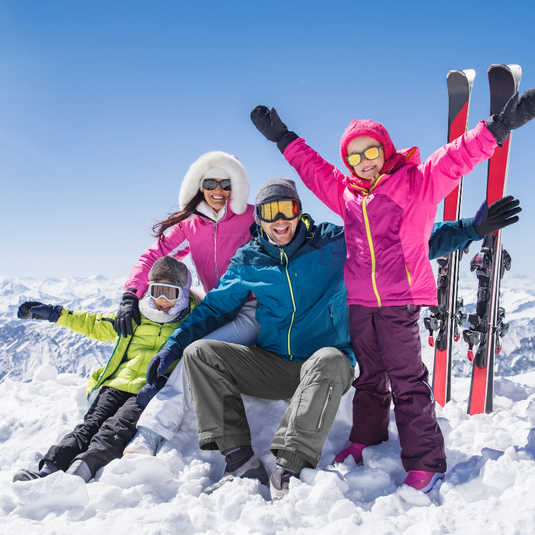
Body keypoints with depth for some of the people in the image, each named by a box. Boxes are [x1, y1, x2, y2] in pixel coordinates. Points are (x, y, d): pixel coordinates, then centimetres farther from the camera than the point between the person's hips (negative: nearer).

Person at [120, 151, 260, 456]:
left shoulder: (252, 218, 1)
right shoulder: (189, 227, 11)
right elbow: (152, 257, 5)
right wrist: (131, 295, -11)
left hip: (253, 310, -8)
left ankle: (149, 438, -34)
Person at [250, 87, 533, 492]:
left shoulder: (418, 181, -1)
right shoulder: (346, 193, 13)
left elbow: (458, 157, -9)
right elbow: (313, 166, 25)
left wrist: (502, 124, -20)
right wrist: (281, 136, 29)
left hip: (400, 300, -5)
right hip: (359, 302, 6)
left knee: (407, 381, -4)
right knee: (369, 377, 18)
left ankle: (425, 463, 5)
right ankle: (366, 442, 35)